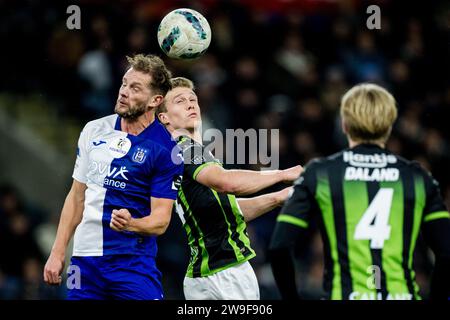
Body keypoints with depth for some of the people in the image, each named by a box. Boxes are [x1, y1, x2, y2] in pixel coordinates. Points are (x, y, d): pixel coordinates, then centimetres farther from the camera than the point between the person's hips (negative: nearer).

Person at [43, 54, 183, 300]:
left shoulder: (165, 149, -6)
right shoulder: (94, 131, 9)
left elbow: (161, 219, -8)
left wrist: (131, 224, -29)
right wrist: (57, 252, 11)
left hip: (133, 262, -4)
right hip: (84, 259, 4)